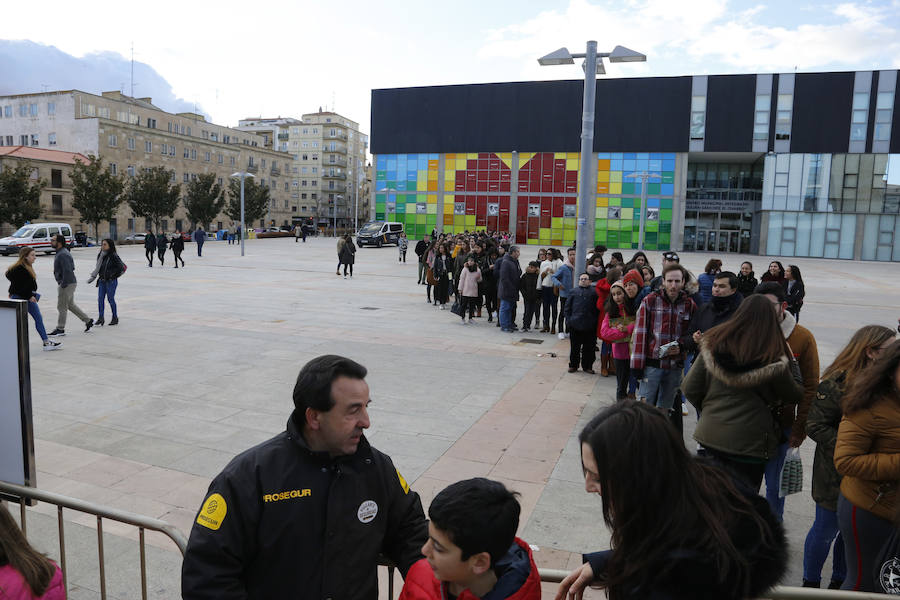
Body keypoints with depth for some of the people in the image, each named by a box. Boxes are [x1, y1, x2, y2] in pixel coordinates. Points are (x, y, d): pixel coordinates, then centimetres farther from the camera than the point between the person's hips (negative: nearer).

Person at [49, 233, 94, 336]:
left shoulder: (62, 254, -19)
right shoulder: (63, 252, 14)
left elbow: (67, 270, -27)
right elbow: (72, 267, 20)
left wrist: (63, 284, -22)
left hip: (66, 284, -10)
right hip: (70, 282, 10)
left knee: (62, 307, -2)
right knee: (71, 305, 17)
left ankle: (60, 329, 6)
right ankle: (88, 321, 19)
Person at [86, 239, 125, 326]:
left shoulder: (113, 256, -12)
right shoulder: (101, 255, 9)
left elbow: (122, 267, -11)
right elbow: (98, 267, 18)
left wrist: (114, 275, -7)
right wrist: (93, 277, 13)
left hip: (111, 281, -6)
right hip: (102, 280, 6)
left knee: (110, 298, 0)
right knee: (100, 299, 1)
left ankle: (115, 318, 12)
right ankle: (101, 318, 6)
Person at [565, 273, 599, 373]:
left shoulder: (594, 292, 6)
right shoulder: (573, 291, 9)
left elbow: (598, 308, 5)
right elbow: (567, 307, 8)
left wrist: (596, 321, -2)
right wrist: (568, 320, 0)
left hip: (590, 325, 0)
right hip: (575, 324, 1)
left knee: (589, 347, 6)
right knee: (574, 346, 8)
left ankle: (587, 366, 18)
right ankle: (573, 365, 20)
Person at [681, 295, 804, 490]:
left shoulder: (713, 344, -8)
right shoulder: (774, 359, -17)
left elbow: (689, 389, -5)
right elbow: (795, 396, -1)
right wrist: (791, 361, 11)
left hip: (709, 436, 3)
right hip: (750, 444, -3)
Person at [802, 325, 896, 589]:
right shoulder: (837, 383, -19)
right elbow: (815, 425, -17)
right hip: (836, 475, -6)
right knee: (826, 530, 8)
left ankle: (840, 581, 38)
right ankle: (811, 583, 28)